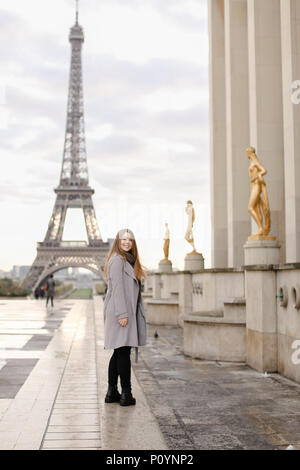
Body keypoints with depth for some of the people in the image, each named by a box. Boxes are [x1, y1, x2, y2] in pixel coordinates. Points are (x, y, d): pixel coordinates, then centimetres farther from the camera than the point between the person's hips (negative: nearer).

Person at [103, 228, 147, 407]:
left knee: (119, 352, 11)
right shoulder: (117, 260, -9)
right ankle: (126, 394, -3)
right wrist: (122, 314, -21)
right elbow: (117, 288, -16)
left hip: (128, 312, 10)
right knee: (124, 352, -7)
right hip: (121, 312, -10)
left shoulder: (129, 261, 21)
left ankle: (112, 392, 17)